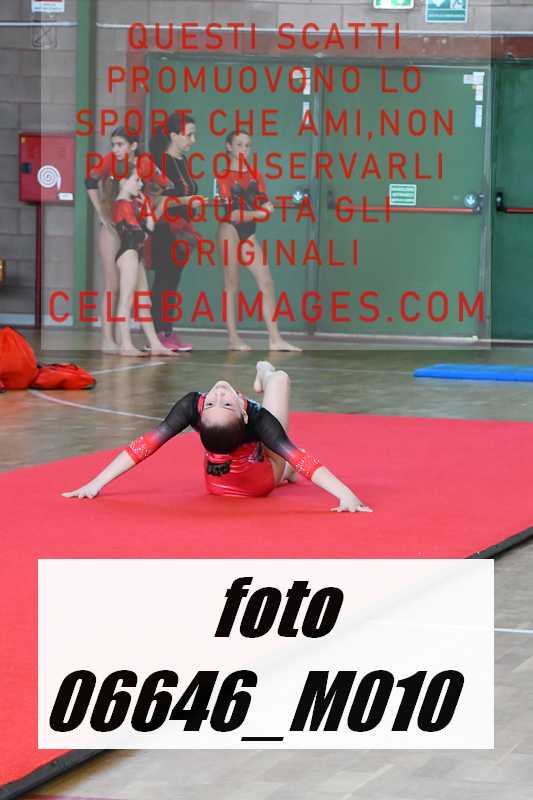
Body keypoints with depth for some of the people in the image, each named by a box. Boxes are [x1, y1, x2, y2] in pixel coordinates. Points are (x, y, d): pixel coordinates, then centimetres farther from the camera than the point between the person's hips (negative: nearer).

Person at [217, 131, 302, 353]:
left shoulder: (255, 176, 15)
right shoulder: (224, 176, -1)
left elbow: (263, 203, 10)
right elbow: (229, 213, -8)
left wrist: (265, 209, -13)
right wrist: (255, 213, -18)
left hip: (249, 232, 6)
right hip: (230, 229, -5)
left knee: (267, 283, -2)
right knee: (232, 283, -4)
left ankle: (275, 339, -2)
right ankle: (233, 338, -2)